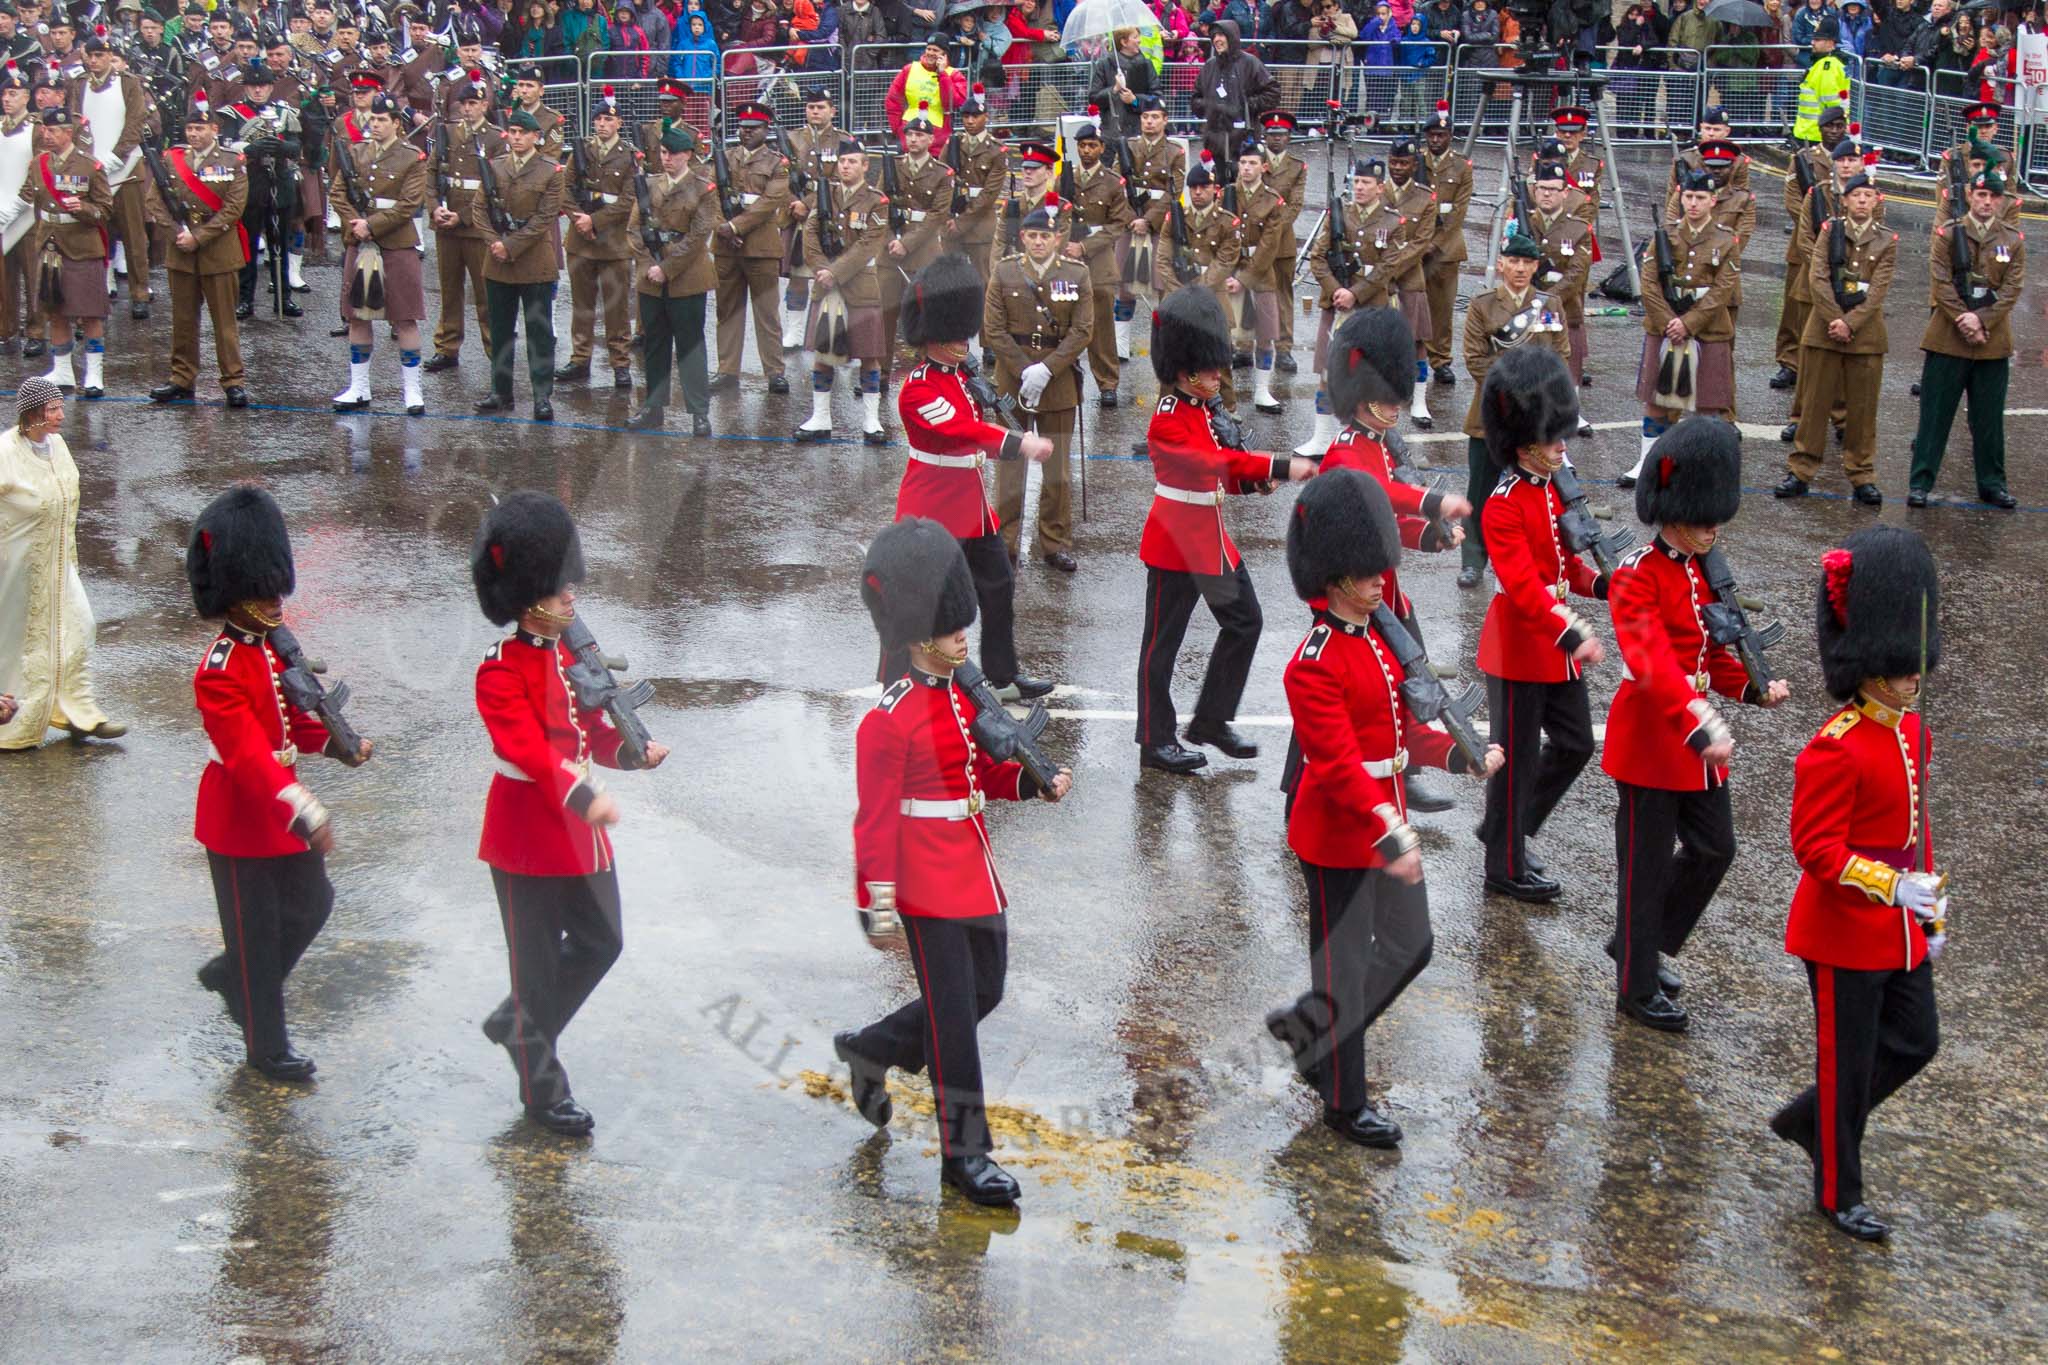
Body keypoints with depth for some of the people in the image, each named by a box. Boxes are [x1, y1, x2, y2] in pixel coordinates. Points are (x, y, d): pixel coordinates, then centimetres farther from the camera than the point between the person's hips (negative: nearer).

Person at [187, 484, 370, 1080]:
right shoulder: (219, 673, -26)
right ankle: (266, 1046, 23)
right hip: (240, 821, -8)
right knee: (258, 932, 6)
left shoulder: (276, 645, 2)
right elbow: (248, 755, -35)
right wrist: (304, 812, -46)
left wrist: (333, 743, -5)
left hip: (281, 807, 8)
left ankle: (229, 975, 40)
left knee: (311, 904, 17)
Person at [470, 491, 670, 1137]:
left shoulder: (572, 651, 9)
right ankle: (543, 1089, 15)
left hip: (580, 829, 8)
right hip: (529, 830, -8)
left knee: (600, 942, 14)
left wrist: (630, 750, -8)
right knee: (538, 960, 3)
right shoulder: (502, 671, -17)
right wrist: (581, 796, -43)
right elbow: (529, 748, -29)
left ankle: (516, 1026, 35)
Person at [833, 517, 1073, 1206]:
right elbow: (875, 817, -17)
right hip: (927, 887, -9)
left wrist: (1035, 782, -1)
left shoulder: (964, 697, 8)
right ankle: (966, 1154, 8)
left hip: (975, 877, 9)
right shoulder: (890, 721, -17)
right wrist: (880, 905, -19)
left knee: (985, 989, 17)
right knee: (955, 1012, -3)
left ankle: (869, 1050, 39)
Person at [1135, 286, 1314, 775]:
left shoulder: (1208, 409, 8)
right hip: (1175, 546, -9)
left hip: (1213, 541, 9)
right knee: (1162, 643, 2)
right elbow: (1212, 462, -34)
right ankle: (1156, 743, 11)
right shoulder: (1167, 421, -20)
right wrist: (1281, 466, -40)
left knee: (1245, 622, 12)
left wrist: (1255, 480, -6)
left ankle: (1211, 720, 24)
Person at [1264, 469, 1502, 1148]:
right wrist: (1388, 836, -35)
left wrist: (1455, 756, -3)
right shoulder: (1315, 664, -22)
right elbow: (1338, 764, -28)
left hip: (1387, 820, 9)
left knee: (1410, 947, 17)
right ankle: (1345, 1105, 20)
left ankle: (1307, 1023, 37)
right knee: (1346, 965, 5)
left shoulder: (1380, 633, 5)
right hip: (1340, 837, -9)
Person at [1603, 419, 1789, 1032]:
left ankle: (1643, 941, 34)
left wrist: (1752, 687, 0)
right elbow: (1652, 663, -31)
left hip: (1699, 738, 8)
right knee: (1648, 863, 3)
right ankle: (1638, 986, 17)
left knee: (1714, 849, 15)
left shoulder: (1703, 569, 7)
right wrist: (1701, 724, -42)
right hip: (1651, 739, -8)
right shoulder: (1637, 577, -19)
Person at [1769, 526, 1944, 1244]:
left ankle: (1807, 1119, 35)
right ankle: (1839, 1194, 22)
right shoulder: (1837, 749, -22)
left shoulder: (1911, 730, 5)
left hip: (1900, 931, 8)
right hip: (1845, 933, -8)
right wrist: (1893, 886, -30)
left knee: (1915, 1042, 15)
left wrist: (1932, 908, 16)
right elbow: (1816, 848, -22)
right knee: (1849, 1061, 5)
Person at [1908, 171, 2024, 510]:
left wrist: (1981, 319, -15)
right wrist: (1965, 324, -15)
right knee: (1935, 412, 1)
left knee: (1989, 416, 8)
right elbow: (1942, 284, -6)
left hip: (1993, 339, 2)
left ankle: (1991, 483, 18)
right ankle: (1920, 482, 7)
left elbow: (2012, 289, -2)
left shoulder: (2014, 240, 5)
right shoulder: (1948, 233, 0)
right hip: (1948, 338, -2)